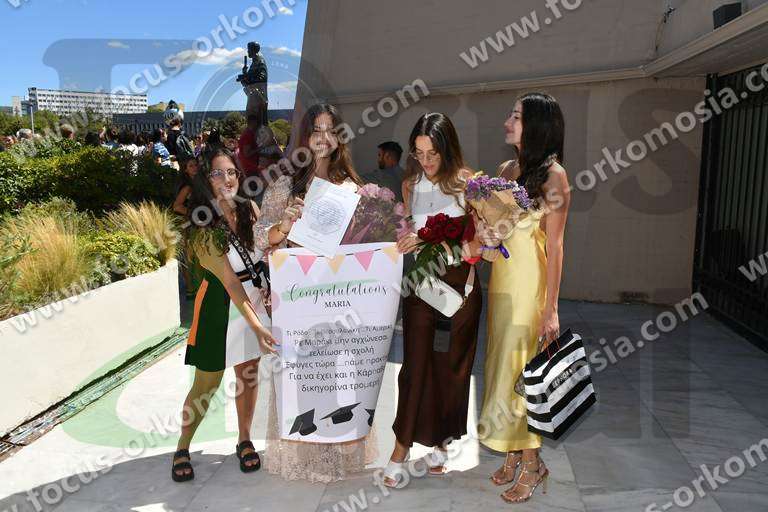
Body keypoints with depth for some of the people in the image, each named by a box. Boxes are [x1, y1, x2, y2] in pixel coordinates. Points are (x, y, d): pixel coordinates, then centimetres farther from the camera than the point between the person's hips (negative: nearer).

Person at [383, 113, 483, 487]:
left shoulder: (466, 181, -3)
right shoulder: (410, 184, 7)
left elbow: (475, 235, -7)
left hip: (459, 281, -1)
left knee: (451, 364, 9)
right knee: (416, 362, -2)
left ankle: (441, 440, 27)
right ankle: (401, 447, 9)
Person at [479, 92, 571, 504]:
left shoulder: (553, 175, -10)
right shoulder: (506, 169, 10)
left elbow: (555, 245, -13)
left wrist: (551, 308, -15)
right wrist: (488, 235, -4)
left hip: (530, 282, -7)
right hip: (501, 278, 7)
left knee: (522, 369, 1)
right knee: (501, 363, 11)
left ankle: (532, 462, 19)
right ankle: (513, 451, 27)